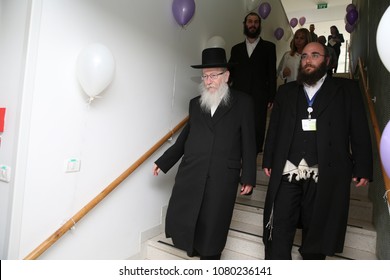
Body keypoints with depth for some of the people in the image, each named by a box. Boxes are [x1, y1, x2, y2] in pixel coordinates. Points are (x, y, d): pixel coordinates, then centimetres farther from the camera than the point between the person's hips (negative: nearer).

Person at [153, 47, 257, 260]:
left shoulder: (242, 102, 4)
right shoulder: (195, 103, 14)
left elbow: (248, 143, 2)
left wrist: (248, 177, 0)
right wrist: (163, 161, 18)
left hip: (222, 179, -3)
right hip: (190, 176, 4)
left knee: (212, 232, 5)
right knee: (179, 223, 5)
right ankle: (195, 247, 34)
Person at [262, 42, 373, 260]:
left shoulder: (347, 89, 8)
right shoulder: (286, 91, 15)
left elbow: (360, 132, 3)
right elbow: (274, 129, 12)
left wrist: (363, 168, -2)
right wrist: (268, 161, 8)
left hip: (325, 175, -1)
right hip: (287, 173, 2)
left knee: (317, 231, 13)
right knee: (278, 231, 2)